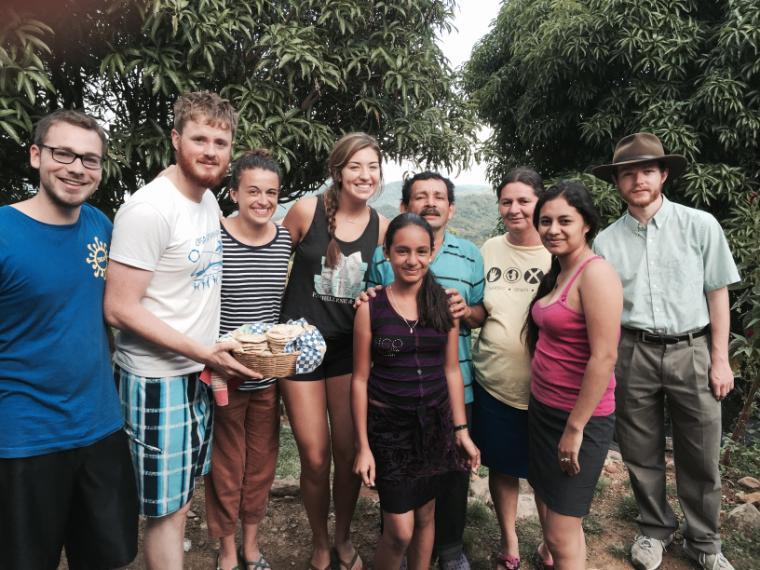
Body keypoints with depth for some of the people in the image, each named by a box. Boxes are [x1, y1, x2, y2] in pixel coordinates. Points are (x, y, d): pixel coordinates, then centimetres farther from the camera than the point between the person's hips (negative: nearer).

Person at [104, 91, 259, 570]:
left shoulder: (209, 199, 6)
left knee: (183, 493, 21)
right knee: (168, 508, 6)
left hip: (199, 371, 8)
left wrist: (213, 356, 9)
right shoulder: (149, 209, -19)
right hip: (158, 378, -8)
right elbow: (120, 309, -20)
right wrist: (203, 352, -21)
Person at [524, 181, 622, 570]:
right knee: (547, 514, 20)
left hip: (578, 418, -8)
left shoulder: (595, 273, -18)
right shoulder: (557, 271, 9)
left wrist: (575, 428, -18)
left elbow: (604, 357, -22)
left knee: (562, 535, 4)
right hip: (542, 408, 8)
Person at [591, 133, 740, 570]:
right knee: (642, 452, 12)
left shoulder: (700, 226, -3)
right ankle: (656, 529, 35)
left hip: (692, 350, -1)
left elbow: (718, 294, 1)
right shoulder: (607, 241, 1)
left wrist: (720, 359, -1)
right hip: (633, 353, 1)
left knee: (700, 456, 9)